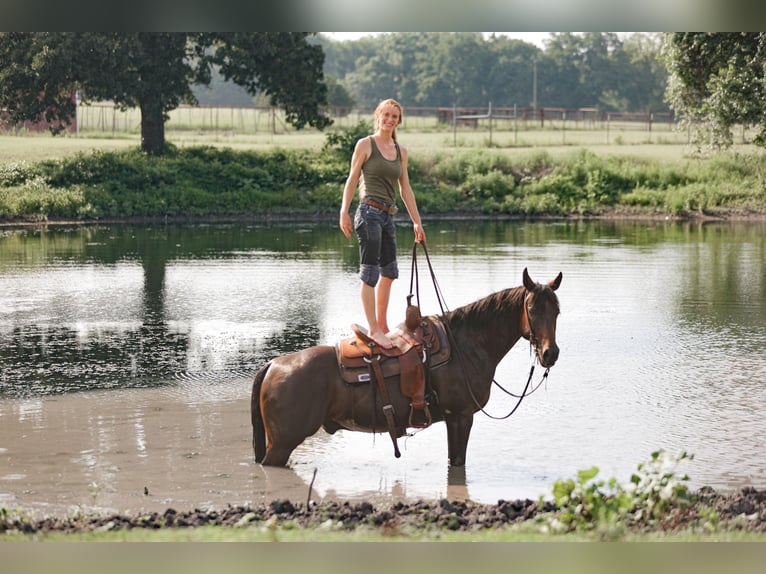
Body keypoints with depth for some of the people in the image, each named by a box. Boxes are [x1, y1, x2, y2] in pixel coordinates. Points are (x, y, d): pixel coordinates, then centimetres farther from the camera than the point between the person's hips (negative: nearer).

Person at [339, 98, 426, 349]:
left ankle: (382, 324, 29)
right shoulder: (365, 145, -1)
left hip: (388, 215, 7)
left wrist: (417, 222, 16)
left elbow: (406, 189, 17)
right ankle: (373, 330, -7)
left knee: (389, 272, 15)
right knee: (370, 272, -8)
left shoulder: (401, 151, 15)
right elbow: (352, 180, -2)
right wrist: (344, 213, -9)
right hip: (369, 212, -7)